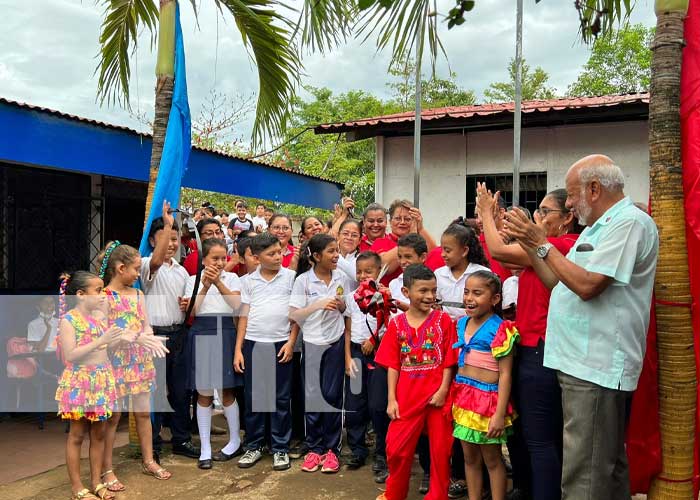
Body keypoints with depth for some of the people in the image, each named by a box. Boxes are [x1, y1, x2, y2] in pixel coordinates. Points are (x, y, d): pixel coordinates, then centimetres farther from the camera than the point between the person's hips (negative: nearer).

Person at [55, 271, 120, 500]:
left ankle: (96, 481, 22)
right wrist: (100, 342, -24)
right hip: (79, 381, -6)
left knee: (99, 433, 11)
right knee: (77, 434, 5)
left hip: (101, 379, 6)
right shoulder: (69, 320, -12)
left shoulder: (100, 315, 7)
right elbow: (70, 355, -19)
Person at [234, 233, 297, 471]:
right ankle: (254, 445, 22)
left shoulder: (291, 277, 1)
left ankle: (280, 448, 17)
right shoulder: (248, 280, 6)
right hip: (253, 344, 2)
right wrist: (238, 349, 4)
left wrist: (291, 342, -5)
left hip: (281, 344, -1)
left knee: (281, 398, 5)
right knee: (253, 397, 8)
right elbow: (244, 316, 8)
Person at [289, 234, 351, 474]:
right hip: (312, 343, -1)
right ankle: (314, 448, 19)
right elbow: (293, 315, -10)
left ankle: (331, 449, 17)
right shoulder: (303, 280, -7)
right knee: (312, 396, 5)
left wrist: (343, 306, -10)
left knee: (333, 395, 4)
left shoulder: (342, 278, 2)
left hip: (336, 343, 2)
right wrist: (319, 305, -20)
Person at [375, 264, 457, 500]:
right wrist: (392, 399, -1)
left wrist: (443, 390, -12)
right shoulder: (397, 324, 2)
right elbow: (393, 365, 2)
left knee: (440, 449, 9)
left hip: (437, 395, -1)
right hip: (407, 397, 2)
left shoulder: (443, 320, -3)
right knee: (397, 448, 7)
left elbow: (449, 361, -3)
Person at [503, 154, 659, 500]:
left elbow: (587, 285, -22)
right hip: (582, 363, 10)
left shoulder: (630, 222, -12)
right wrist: (529, 243, 10)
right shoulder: (595, 228, 19)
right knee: (608, 465, 20)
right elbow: (560, 284, 18)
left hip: (596, 367, -10)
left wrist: (542, 243, -13)